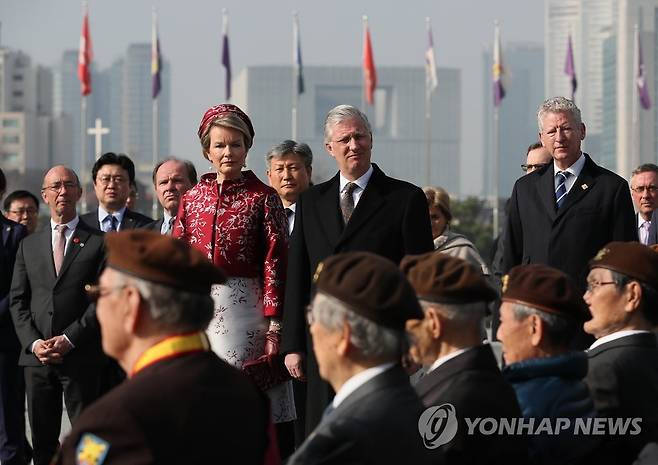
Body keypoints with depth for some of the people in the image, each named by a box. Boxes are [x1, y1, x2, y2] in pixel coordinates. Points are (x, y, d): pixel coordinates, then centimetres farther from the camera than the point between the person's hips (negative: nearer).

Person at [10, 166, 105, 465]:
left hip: (80, 358, -4)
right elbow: (18, 301, 11)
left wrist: (69, 339, -12)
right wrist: (34, 342, -5)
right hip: (36, 357, 4)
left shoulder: (99, 243, 3)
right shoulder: (29, 246, 15)